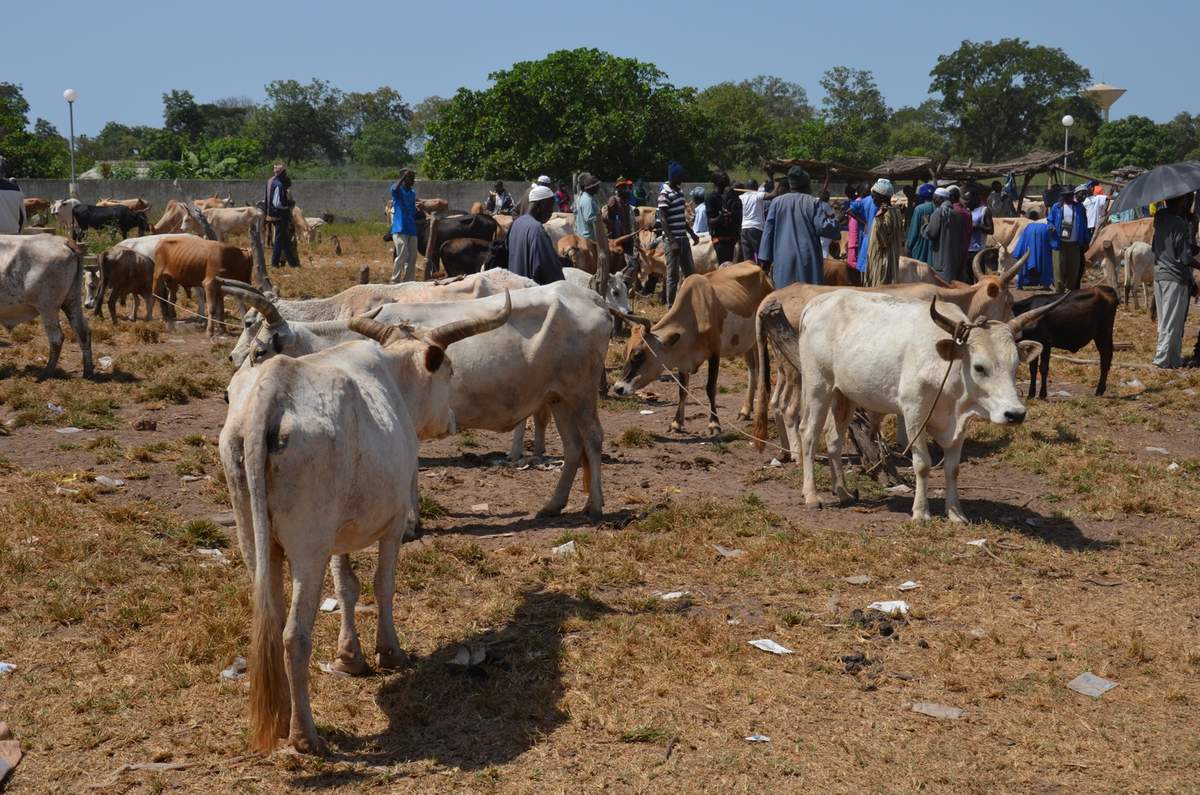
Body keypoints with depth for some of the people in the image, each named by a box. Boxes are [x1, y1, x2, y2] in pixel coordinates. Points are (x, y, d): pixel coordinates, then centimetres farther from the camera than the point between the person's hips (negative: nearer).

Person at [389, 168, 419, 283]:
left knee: (412, 257, 6)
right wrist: (404, 176, -25)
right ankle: (395, 281, -3)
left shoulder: (413, 193, 18)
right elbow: (395, 188, -29)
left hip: (412, 229, 7)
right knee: (402, 255, -12)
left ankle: (408, 282, 14)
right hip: (400, 229, -7)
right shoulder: (398, 190, -3)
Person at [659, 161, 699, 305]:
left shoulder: (679, 191, 11)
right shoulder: (665, 194, -14)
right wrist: (672, 241, -23)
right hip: (673, 239, -8)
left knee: (690, 271, 11)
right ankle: (671, 305, 5)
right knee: (673, 274, -2)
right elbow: (663, 220, -18)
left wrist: (692, 234, 21)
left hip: (683, 238, 8)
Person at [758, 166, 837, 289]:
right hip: (808, 259, -1)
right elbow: (822, 227, -5)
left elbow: (768, 231, 4)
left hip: (784, 260, 1)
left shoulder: (777, 201, 5)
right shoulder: (812, 202, -1)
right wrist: (837, 220, 14)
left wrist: (765, 258, 7)